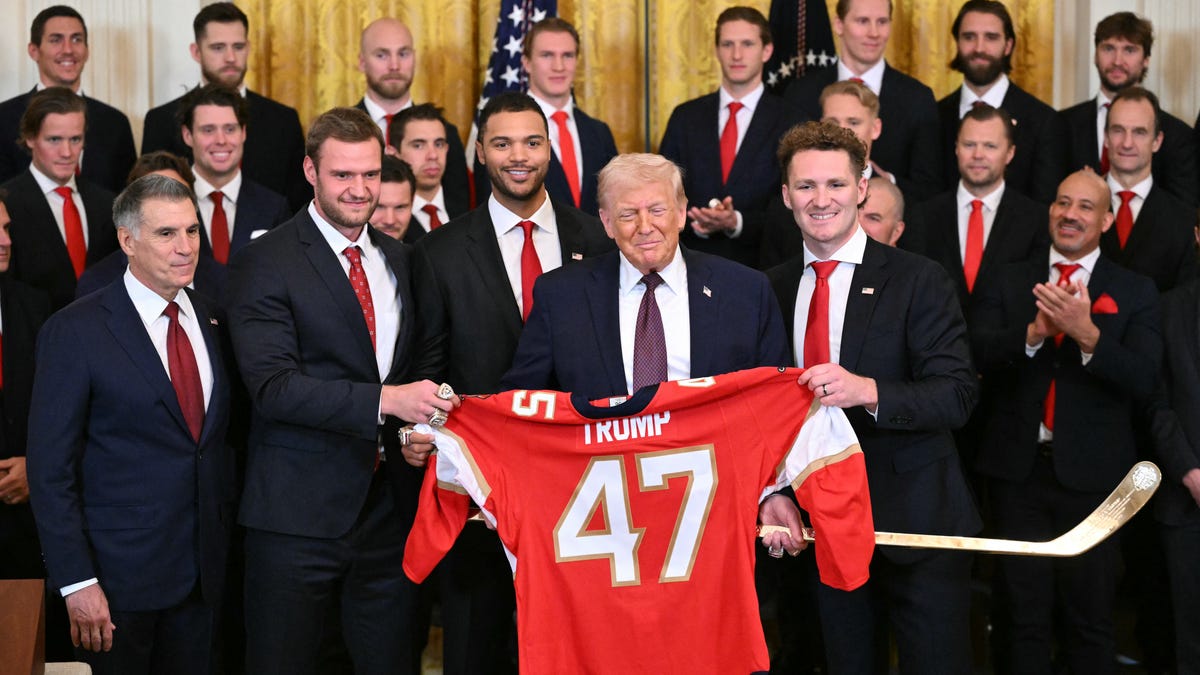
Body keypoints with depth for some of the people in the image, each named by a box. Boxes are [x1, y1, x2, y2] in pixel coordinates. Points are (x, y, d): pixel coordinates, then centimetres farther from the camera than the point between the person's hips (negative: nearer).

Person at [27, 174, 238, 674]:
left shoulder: (212, 323, 7)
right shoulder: (75, 332, -10)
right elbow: (50, 469, -11)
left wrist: (224, 535, 7)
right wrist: (77, 582, -15)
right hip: (119, 575, -5)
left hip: (202, 571, 5)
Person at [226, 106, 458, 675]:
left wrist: (420, 427, 2)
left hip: (385, 503, 5)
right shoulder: (264, 264, -7)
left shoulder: (398, 260, 13)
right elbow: (273, 386, -18)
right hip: (297, 513, -5)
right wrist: (385, 400, -26)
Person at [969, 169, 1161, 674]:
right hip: (1019, 468, 1)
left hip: (1091, 475, -1)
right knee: (1022, 614, 10)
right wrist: (1033, 333, -25)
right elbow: (977, 354, -7)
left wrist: (1087, 334, -26)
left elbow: (1142, 380, -12)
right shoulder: (1010, 282, 7)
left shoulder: (1135, 292, 2)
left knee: (1090, 618, 8)